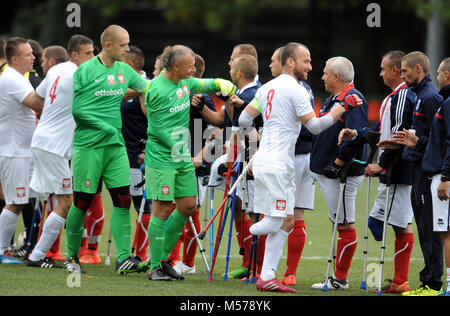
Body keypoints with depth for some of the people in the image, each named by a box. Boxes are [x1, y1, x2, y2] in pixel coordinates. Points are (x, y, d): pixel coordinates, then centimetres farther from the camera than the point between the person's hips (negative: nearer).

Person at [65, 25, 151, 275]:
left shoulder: (125, 70, 11)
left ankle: (124, 258, -4)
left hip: (116, 145, 6)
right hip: (88, 145, -6)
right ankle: (72, 256, 15)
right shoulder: (85, 71, -8)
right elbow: (73, 107, -11)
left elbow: (149, 88, 15)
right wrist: (103, 125, -15)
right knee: (83, 201, 1)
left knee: (123, 200, -3)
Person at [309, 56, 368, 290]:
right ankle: (337, 278, 16)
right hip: (326, 173, 10)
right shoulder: (331, 100, 18)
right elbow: (317, 130, 28)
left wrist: (337, 164, -23)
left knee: (345, 226, -4)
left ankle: (340, 279, 0)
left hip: (342, 175, -10)